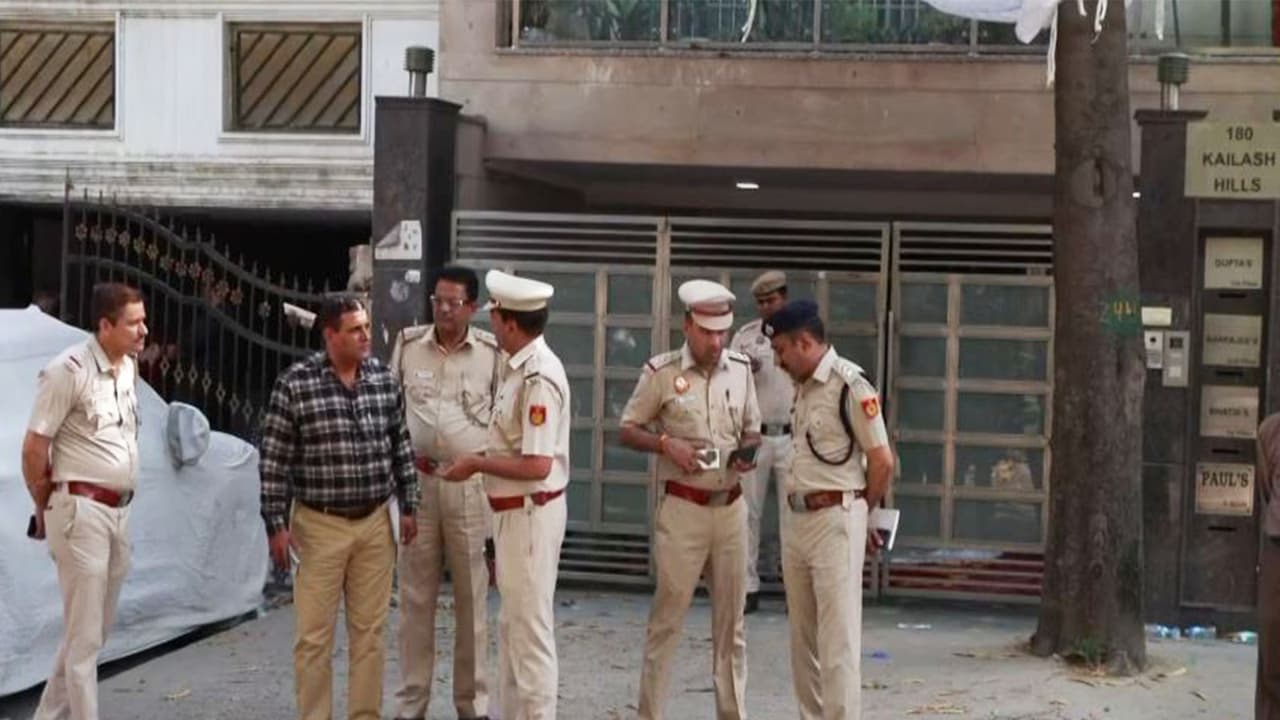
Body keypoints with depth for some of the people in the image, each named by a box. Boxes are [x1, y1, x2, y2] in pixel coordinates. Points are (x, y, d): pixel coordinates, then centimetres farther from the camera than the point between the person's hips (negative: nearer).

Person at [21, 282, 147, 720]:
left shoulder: (128, 366, 9)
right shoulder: (69, 370, -15)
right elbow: (34, 449, -12)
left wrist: (121, 503, 15)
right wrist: (45, 511, 0)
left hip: (119, 511, 8)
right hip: (82, 511, -8)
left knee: (94, 632, 16)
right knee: (84, 637, -2)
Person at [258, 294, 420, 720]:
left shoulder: (384, 378, 2)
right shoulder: (295, 384, -10)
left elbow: (400, 446, 11)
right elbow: (274, 460, -7)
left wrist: (408, 506, 9)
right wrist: (276, 524, -9)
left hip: (376, 523, 4)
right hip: (320, 525, -3)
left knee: (369, 630, 10)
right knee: (314, 635, 2)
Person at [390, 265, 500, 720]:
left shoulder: (492, 352, -2)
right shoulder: (407, 344, 3)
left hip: (472, 483, -1)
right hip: (416, 479, 1)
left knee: (472, 597, 6)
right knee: (416, 595, 7)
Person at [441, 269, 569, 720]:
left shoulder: (538, 378, -22)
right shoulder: (522, 368, 8)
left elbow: (537, 465, -26)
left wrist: (475, 465, -17)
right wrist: (480, 460, 6)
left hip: (530, 514, -10)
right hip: (514, 512, 10)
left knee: (530, 629, -1)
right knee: (512, 626, 19)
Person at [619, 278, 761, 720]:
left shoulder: (740, 369, 6)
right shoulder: (661, 372, -6)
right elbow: (627, 431, 0)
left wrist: (747, 453, -5)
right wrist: (666, 444, -17)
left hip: (730, 506, 4)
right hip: (683, 507, -4)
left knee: (731, 618, 11)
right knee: (667, 615, -1)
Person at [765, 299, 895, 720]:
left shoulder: (850, 385, -14)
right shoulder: (804, 386, 13)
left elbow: (882, 462, -12)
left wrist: (860, 513, 3)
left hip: (835, 521, -9)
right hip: (796, 519, 9)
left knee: (837, 639, -7)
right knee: (803, 638, 15)